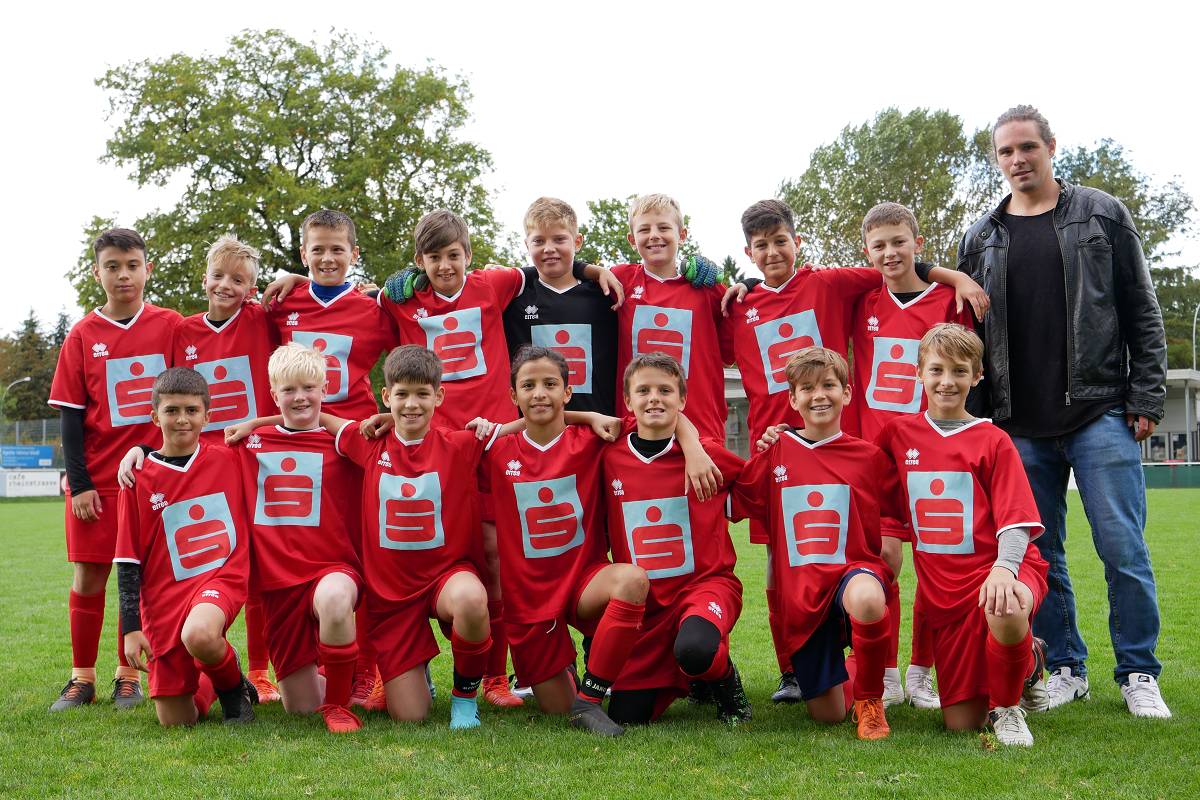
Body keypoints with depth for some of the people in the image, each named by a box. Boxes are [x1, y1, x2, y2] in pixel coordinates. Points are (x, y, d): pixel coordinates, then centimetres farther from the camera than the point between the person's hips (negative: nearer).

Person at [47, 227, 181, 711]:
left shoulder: (170, 326, 1)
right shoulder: (83, 336, 2)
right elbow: (70, 416, 2)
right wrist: (78, 483, -4)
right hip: (97, 480, 0)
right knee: (88, 577, 4)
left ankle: (128, 676, 16)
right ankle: (82, 678, 16)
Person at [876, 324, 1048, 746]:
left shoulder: (993, 441, -1)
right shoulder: (899, 432, 8)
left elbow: (1016, 520, -9)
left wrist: (1003, 568, -29)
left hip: (994, 567, -3)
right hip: (941, 588, 4)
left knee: (1004, 613, -42)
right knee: (962, 723, 2)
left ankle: (1008, 707, -11)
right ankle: (1023, 662, 34)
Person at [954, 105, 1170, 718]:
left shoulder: (1102, 216, 5)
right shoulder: (981, 240, 11)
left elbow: (1142, 314, 3)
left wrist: (1146, 400, -4)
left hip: (1100, 415, -2)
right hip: (1021, 430, 3)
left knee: (1123, 549, -4)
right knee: (1040, 555, 7)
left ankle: (1138, 674, 10)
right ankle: (1065, 668, 20)